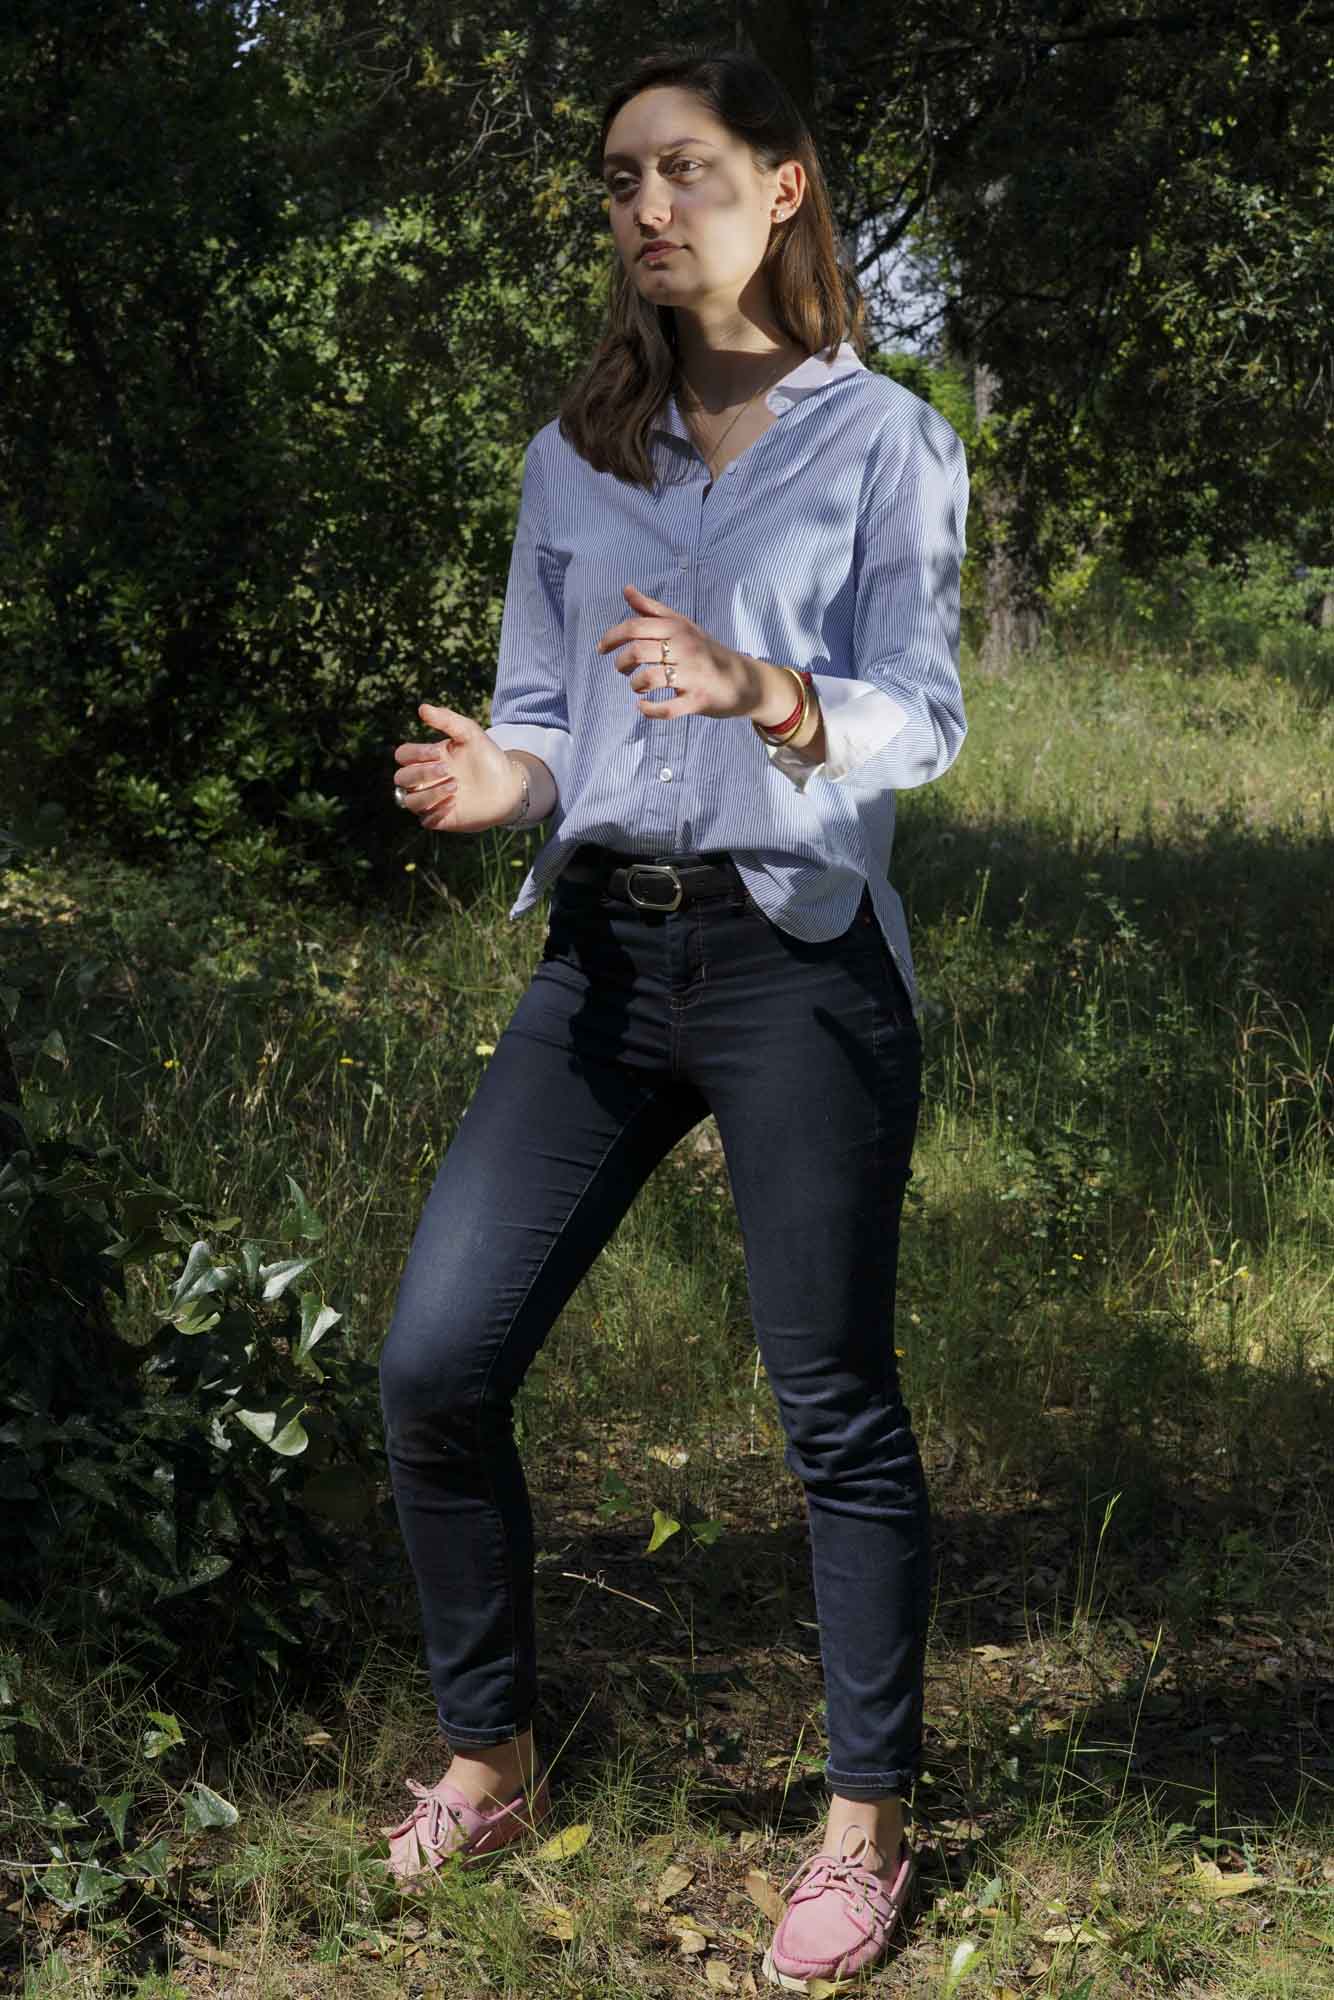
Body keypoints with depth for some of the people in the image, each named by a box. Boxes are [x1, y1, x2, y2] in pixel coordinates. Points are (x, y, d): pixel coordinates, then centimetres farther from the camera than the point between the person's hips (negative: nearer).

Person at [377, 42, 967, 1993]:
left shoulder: (883, 441, 0)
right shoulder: (576, 454, 13)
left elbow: (921, 719, -6)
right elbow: (541, 705, 13)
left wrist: (764, 699, -26)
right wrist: (502, 775, -10)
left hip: (797, 966, -4)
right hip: (604, 955, 5)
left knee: (836, 1409, 2)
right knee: (435, 1362, -1)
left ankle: (865, 1828, 16)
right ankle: (492, 1761, 18)